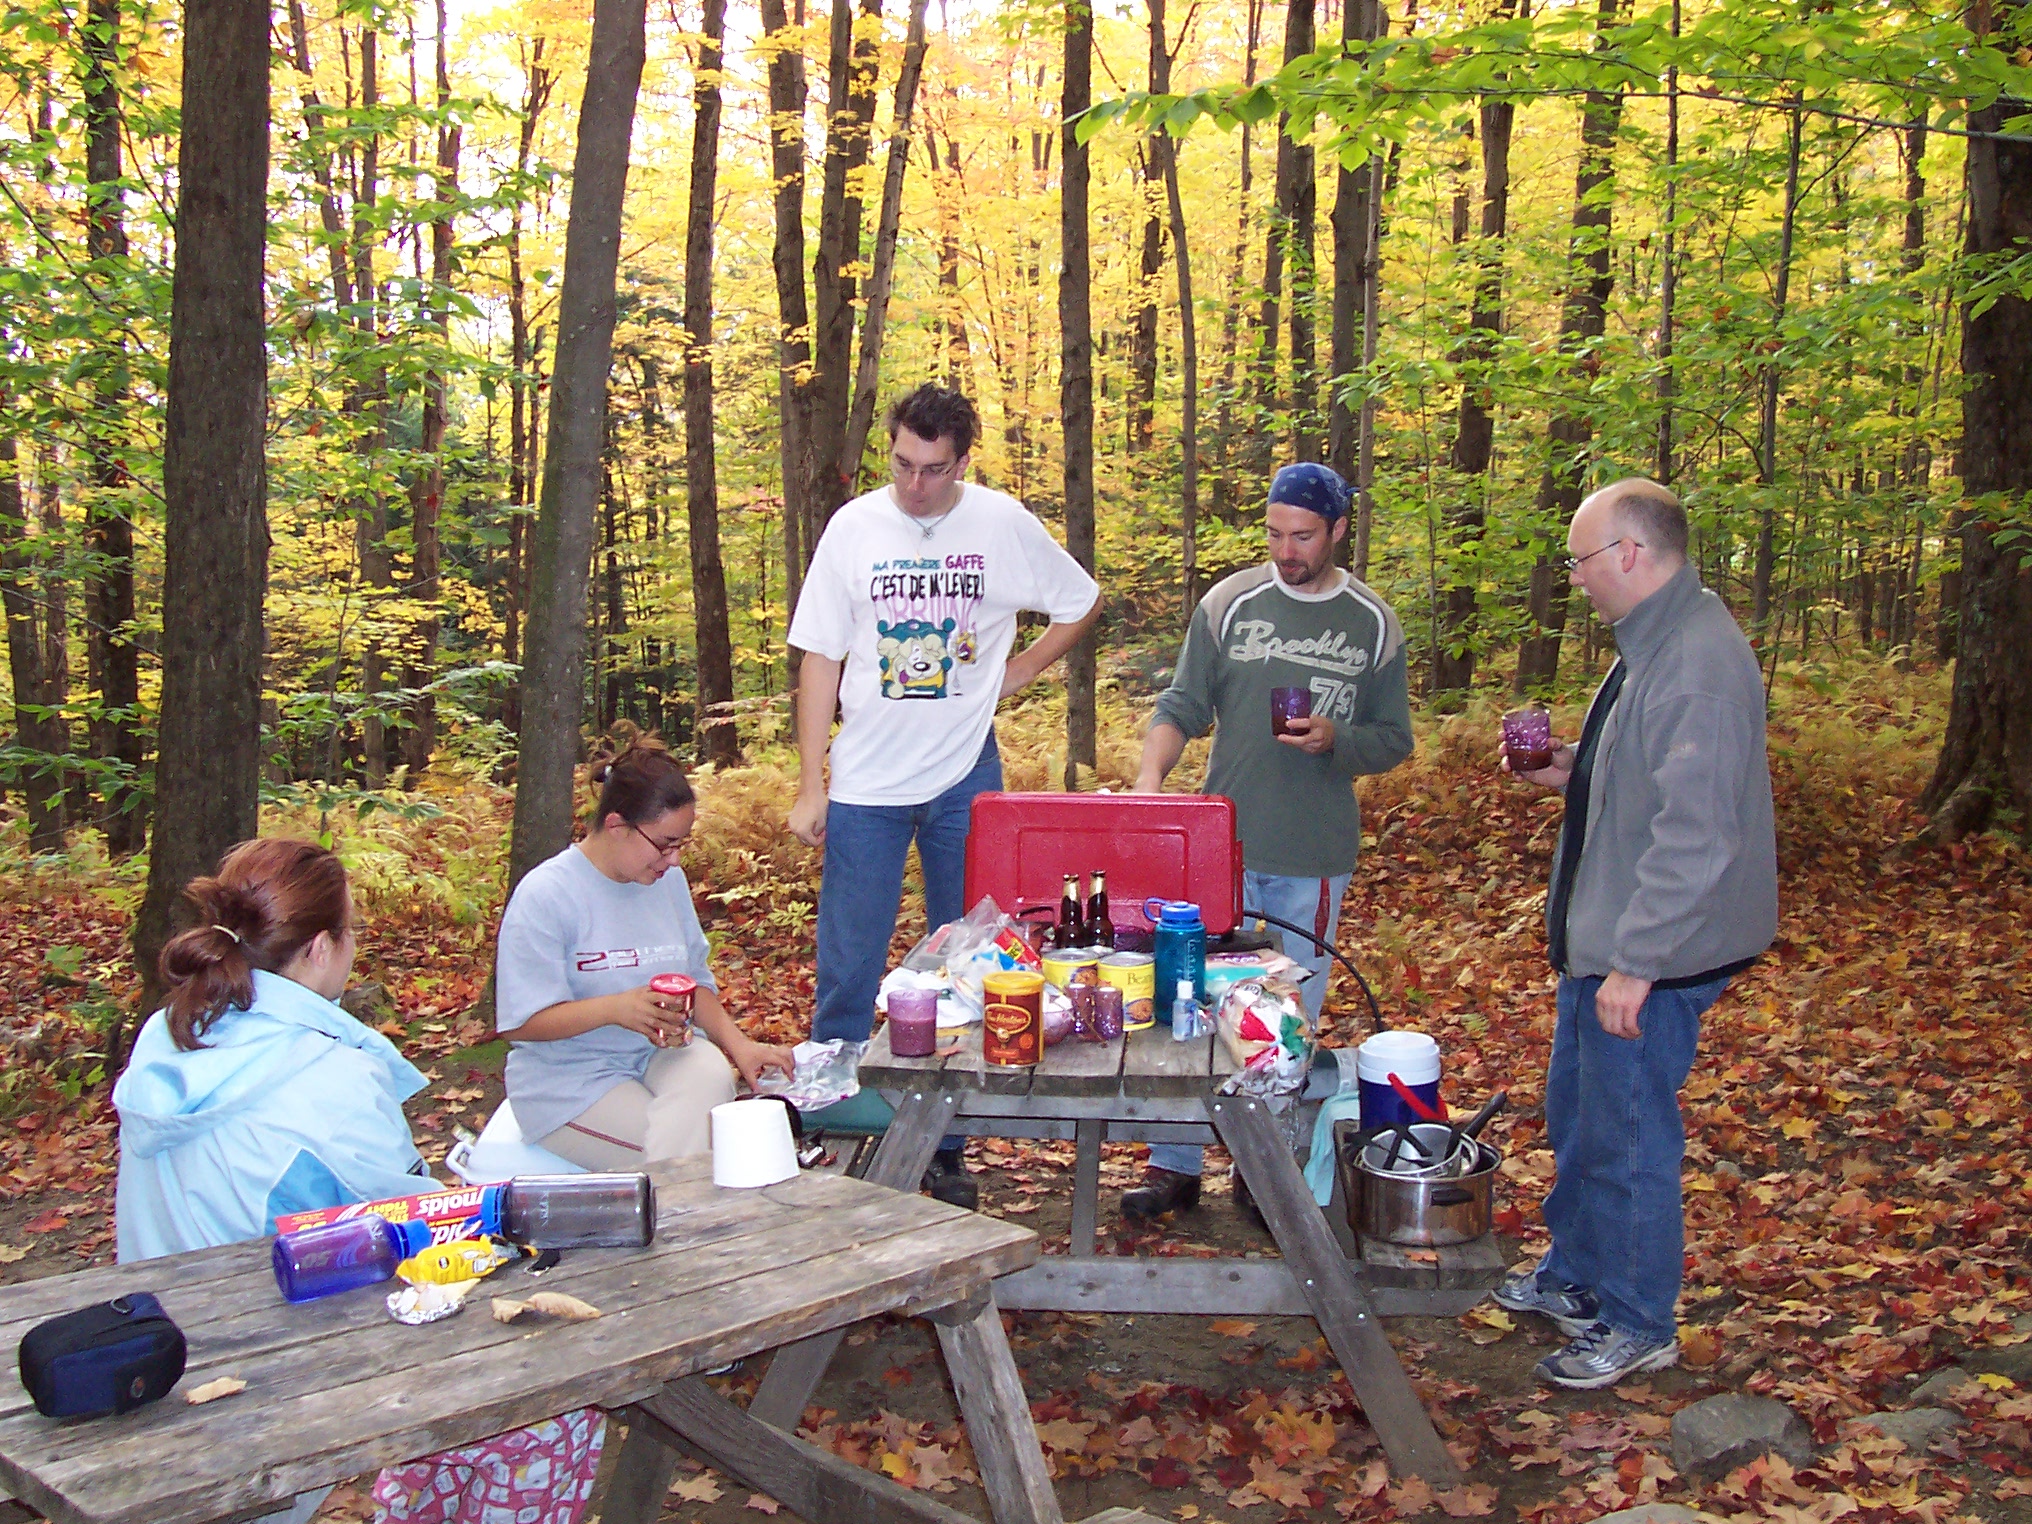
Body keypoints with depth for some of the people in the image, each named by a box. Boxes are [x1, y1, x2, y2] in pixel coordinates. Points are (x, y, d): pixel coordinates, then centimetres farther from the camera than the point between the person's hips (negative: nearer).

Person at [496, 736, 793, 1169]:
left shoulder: (669, 880, 8)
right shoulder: (544, 897, -12)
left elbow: (696, 982, 15)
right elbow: (520, 1023, -15)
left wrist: (739, 1044, -4)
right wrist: (616, 1008, -30)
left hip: (659, 1056, 6)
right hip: (572, 1082, -6)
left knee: (711, 1075, -29)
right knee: (677, 1154, -30)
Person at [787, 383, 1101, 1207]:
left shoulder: (1003, 524, -2)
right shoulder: (854, 527, -1)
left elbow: (1081, 604, 14)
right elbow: (820, 661, 1)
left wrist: (1015, 673, 3)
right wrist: (810, 788, -3)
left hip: (966, 781, 1)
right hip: (865, 784, 0)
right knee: (847, 974, 1)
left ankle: (948, 1151, 19)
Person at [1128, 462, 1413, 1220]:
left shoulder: (1373, 624, 4)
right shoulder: (1229, 604, 2)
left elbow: (1394, 739, 8)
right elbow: (1183, 705, 3)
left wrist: (1334, 740, -13)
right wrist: (1150, 775, -14)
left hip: (1316, 859, 0)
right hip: (1222, 844, 0)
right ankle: (1174, 1165, 15)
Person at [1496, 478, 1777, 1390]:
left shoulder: (1698, 663, -25)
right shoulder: (1653, 644, 9)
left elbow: (1696, 834, -28)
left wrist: (1636, 963, -26)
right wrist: (1574, 771, 6)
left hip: (1650, 957, -11)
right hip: (1606, 940, 11)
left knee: (1627, 1138, 3)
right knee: (1578, 1116, 22)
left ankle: (1638, 1324, 20)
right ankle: (1576, 1277, 40)